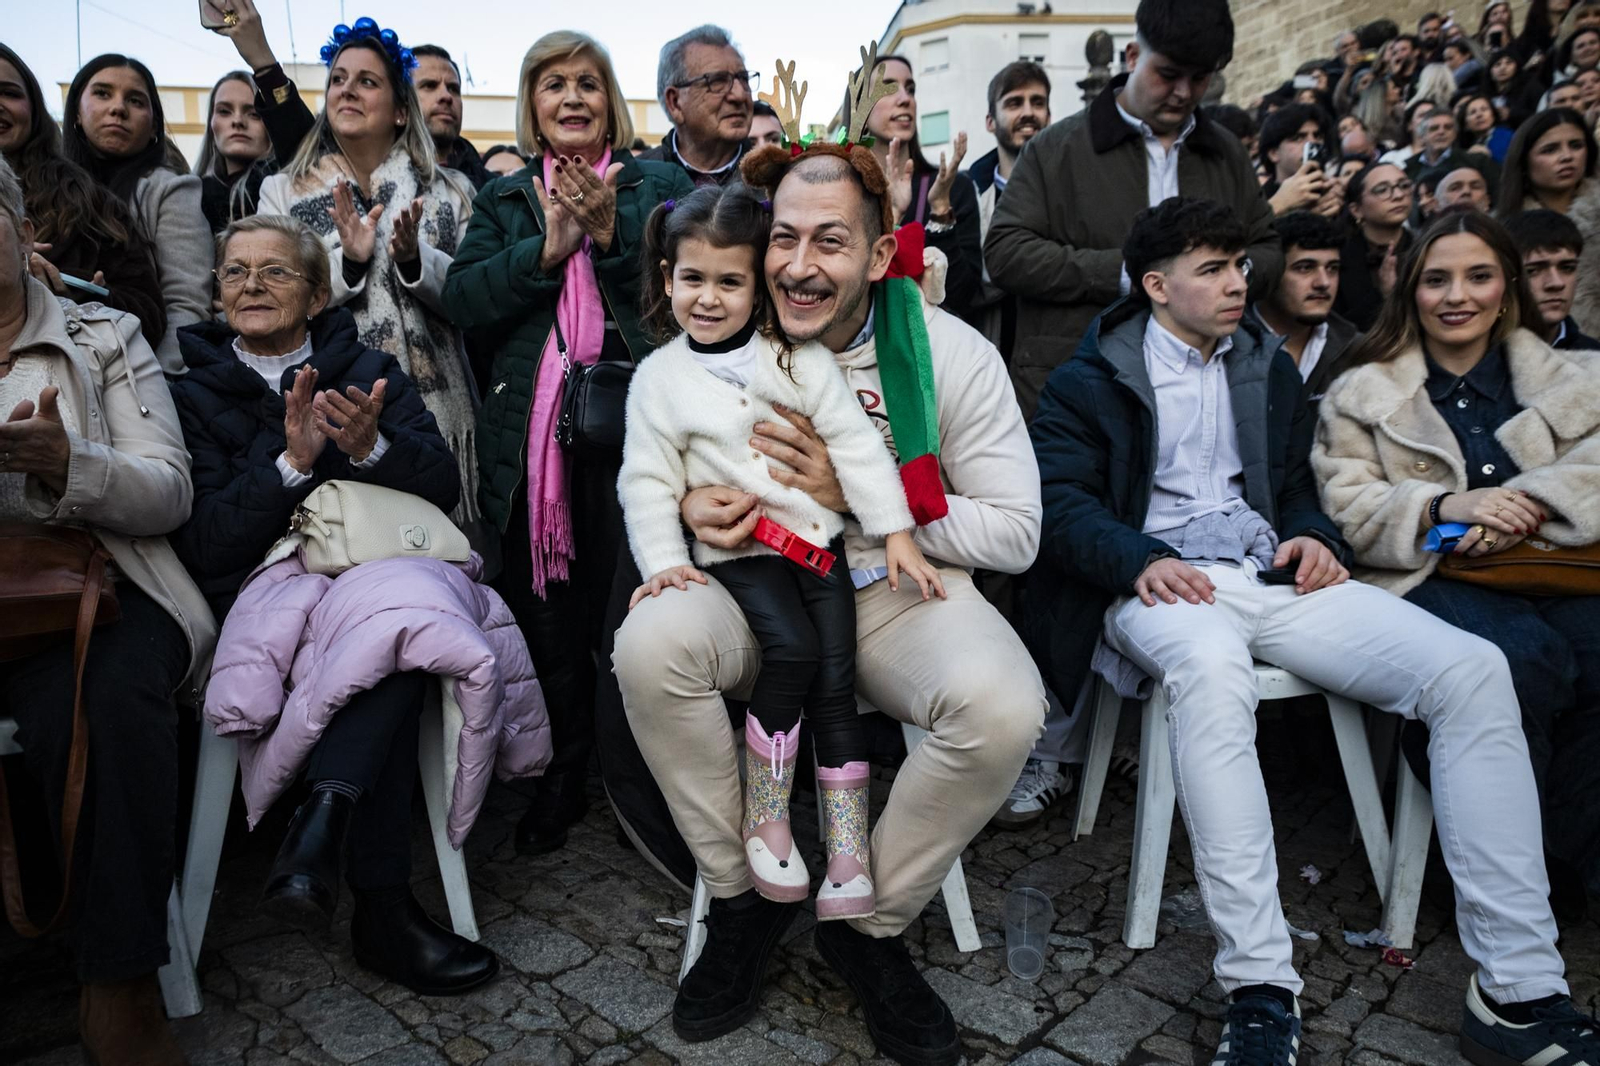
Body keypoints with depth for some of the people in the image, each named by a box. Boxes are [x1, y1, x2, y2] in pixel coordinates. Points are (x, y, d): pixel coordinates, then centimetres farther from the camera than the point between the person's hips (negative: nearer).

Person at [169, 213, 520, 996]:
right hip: (267, 588, -2)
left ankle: (322, 827, -36)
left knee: (395, 626, -36)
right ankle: (383, 909, -33)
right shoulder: (195, 393, 11)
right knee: (395, 640, -34)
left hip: (384, 570, 2)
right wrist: (293, 461, -17)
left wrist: (371, 446, -17)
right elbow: (203, 543, -3)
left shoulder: (369, 370, 16)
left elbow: (443, 483, 3)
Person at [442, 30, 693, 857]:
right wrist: (547, 248, -9)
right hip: (532, 432, 3)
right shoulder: (504, 200, 18)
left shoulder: (662, 185, 12)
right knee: (545, 609, 6)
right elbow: (462, 299, 2)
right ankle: (564, 772, 22)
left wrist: (611, 232, -13)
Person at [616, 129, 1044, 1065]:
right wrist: (685, 506, -15)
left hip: (902, 587, -1)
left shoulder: (952, 354, -8)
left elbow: (1015, 533, -7)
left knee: (1003, 707, -32)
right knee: (649, 643, -30)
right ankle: (742, 898, -4)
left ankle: (871, 924, -2)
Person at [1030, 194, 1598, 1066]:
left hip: (1272, 575, 6)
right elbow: (1060, 501, -2)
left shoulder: (1267, 368, 26)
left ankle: (1518, 992, -16)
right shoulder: (1090, 380, 8)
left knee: (1472, 668, -19)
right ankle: (1259, 987, -37)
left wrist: (1314, 536, 3)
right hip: (1168, 585, -5)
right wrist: (1141, 560, -20)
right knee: (1212, 671, -42)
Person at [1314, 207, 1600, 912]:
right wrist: (1444, 506, -17)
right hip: (1426, 579, -3)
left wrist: (1529, 507, -15)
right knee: (1527, 657, -33)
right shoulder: (1362, 396, 12)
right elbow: (1348, 510, 1)